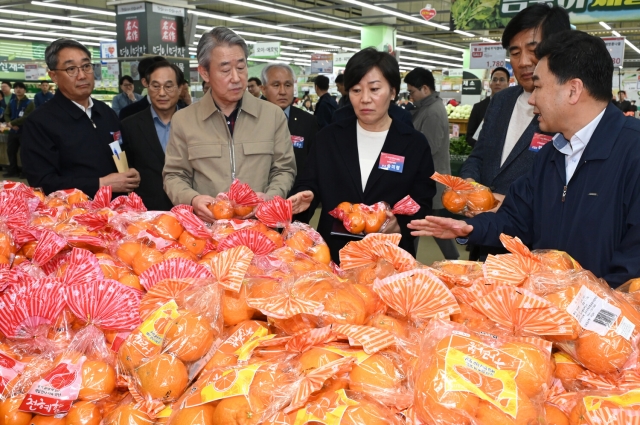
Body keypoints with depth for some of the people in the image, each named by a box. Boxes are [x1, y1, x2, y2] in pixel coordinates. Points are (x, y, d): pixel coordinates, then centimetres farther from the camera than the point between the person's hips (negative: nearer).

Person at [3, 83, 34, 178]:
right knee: (11, 151, 10)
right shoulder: (11, 102, 13)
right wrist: (9, 123, -13)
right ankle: (13, 171, 21)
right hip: (13, 131, 7)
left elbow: (26, 117, -18)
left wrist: (12, 123, -14)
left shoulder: (29, 103, -8)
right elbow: (6, 114, 10)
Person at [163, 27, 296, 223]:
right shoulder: (183, 120, 7)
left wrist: (269, 198, -8)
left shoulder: (274, 115, 8)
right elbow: (174, 176, 11)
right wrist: (192, 199, -9)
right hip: (205, 227, 0)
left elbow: (284, 170, 12)